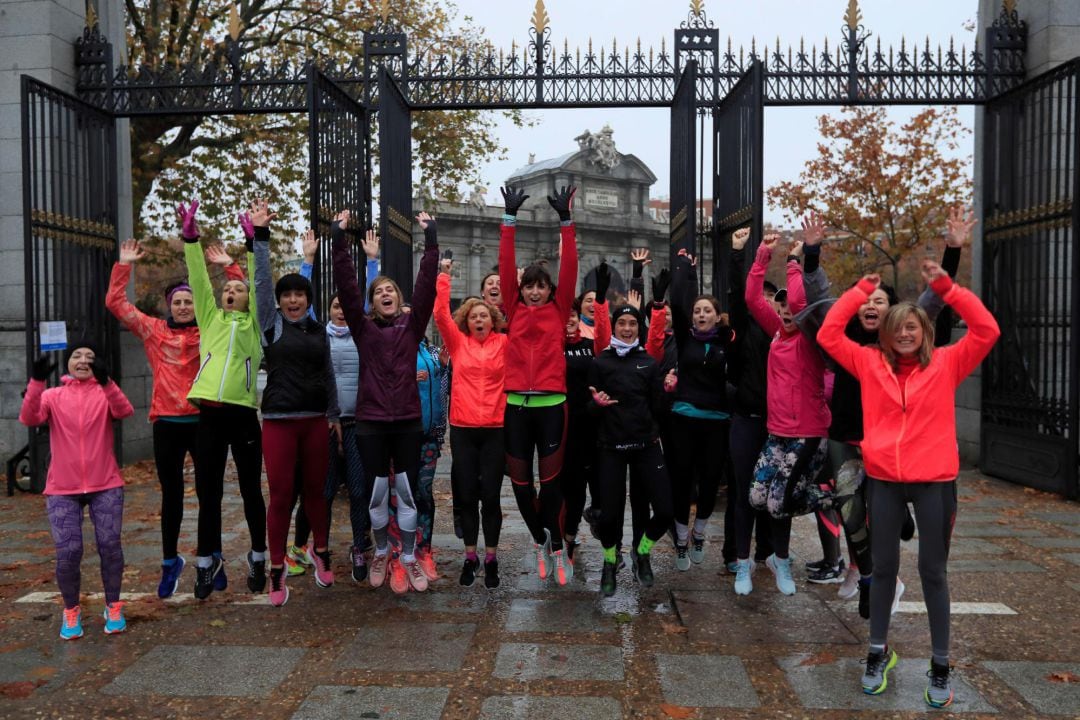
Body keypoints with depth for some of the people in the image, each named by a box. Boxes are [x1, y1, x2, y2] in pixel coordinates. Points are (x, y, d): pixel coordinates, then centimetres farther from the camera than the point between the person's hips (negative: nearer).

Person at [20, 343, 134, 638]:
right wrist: (36, 382, -27)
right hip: (62, 489, 1)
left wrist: (105, 381, -34)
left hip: (105, 485, 0)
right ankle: (71, 610, 19)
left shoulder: (105, 393, 5)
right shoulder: (52, 395, 8)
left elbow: (125, 411, -18)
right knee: (68, 551, -6)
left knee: (109, 545, -4)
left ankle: (113, 606, 17)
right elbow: (29, 418, -12)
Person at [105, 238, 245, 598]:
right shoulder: (154, 330, 7)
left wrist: (229, 266, -5)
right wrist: (124, 265, 3)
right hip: (167, 423, 1)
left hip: (204, 420, -1)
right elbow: (116, 302, 7)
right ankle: (170, 561, 24)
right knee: (171, 495, 10)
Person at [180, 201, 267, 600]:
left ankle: (258, 556, 20)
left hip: (243, 414, -2)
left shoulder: (253, 323, 10)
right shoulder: (210, 319, 15)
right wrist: (190, 237, -2)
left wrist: (252, 243, -8)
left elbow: (260, 283, 0)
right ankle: (207, 561, 18)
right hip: (210, 414, 2)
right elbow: (198, 279, 6)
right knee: (207, 492, 7)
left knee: (250, 489, 7)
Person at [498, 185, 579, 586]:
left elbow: (569, 268, -1)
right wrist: (510, 219, -1)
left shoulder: (559, 311, 6)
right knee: (520, 479, 9)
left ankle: (555, 545, 19)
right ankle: (540, 539, 30)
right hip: (517, 404, 2)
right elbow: (506, 267, 3)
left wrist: (565, 220, -5)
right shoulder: (514, 311, 8)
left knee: (550, 478, 5)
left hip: (551, 403, -2)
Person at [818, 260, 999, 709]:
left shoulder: (947, 364, 2)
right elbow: (827, 335, -1)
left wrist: (945, 287, -11)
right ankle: (878, 652, 28)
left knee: (932, 572, 8)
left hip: (935, 482, -1)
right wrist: (861, 291, -2)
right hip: (884, 480, 1)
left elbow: (987, 331, -8)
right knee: (883, 568, 12)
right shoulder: (871, 364, 4)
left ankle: (940, 665, 22)